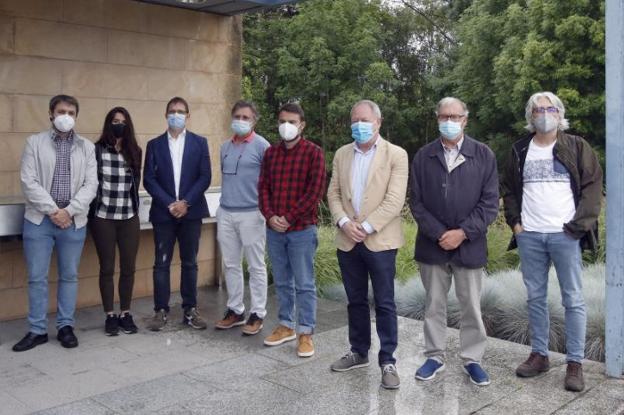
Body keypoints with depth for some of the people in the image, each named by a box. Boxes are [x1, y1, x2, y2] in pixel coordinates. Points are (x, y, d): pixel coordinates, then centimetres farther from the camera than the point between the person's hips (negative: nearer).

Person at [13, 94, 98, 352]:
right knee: (37, 277, 3)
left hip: (74, 221, 1)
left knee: (69, 276, 7)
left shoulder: (86, 147, 8)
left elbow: (91, 184, 0)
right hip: (39, 219, -1)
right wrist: (52, 210, -11)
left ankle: (66, 327, 18)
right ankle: (37, 330, 14)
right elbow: (28, 182, -4)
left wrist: (69, 211, -12)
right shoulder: (34, 142, 5)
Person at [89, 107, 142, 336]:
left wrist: (134, 206, 13)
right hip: (103, 217, -3)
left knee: (128, 267, 5)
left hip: (129, 218, 3)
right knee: (107, 268, 5)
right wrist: (92, 209, 0)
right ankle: (110, 315, 15)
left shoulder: (135, 151, 7)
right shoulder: (97, 150, -3)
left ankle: (125, 313, 18)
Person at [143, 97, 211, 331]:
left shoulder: (199, 142, 6)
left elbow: (205, 177, -1)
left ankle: (190, 310, 15)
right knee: (161, 264, 2)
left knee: (189, 263, 7)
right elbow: (148, 179, 0)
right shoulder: (154, 144, 7)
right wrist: (169, 204, -12)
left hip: (191, 212, 0)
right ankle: (161, 311, 10)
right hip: (163, 212, 0)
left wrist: (186, 203, -12)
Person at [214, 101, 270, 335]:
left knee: (256, 267, 3)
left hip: (251, 214, -6)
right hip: (225, 214, 6)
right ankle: (235, 310, 23)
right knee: (231, 265, 12)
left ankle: (257, 314, 11)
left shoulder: (261, 145, -5)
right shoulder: (225, 147, 12)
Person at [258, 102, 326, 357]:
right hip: (274, 229, 5)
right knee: (282, 282, 14)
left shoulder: (313, 152, -5)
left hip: (301, 229, -5)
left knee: (304, 284, 2)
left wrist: (288, 218, -14)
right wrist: (270, 216, -9)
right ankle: (286, 326, 27)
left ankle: (305, 332, 12)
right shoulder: (271, 153, 10)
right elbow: (263, 187, 8)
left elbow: (315, 191, -11)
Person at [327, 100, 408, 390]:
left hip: (379, 241, -4)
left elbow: (394, 200, -12)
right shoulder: (342, 154, 11)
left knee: (385, 303, 1)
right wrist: (344, 222, -9)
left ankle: (388, 360, 12)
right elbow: (333, 193, 8)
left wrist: (366, 228, -16)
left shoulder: (396, 155, -5)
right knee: (356, 300, 15)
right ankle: (359, 352, 29)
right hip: (348, 241, 5)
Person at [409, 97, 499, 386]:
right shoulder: (423, 157, 3)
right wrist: (439, 234, -10)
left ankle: (472, 359, 22)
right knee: (433, 304, 11)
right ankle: (434, 356, 25)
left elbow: (490, 202, -4)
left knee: (471, 305, 8)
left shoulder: (483, 155, 0)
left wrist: (462, 232, -13)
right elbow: (416, 202, 1)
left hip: (469, 245, -1)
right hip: (432, 244, 1)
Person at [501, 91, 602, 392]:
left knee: (573, 300, 0)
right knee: (535, 298, 9)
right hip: (529, 236, 3)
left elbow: (593, 185, -2)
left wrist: (580, 224, -11)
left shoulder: (577, 147, 3)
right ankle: (539, 355, 20)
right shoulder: (519, 151, 11)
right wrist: (514, 221, 6)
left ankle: (575, 363, 9)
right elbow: (509, 189, 18)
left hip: (565, 235, -3)